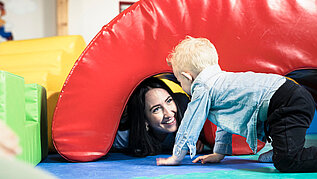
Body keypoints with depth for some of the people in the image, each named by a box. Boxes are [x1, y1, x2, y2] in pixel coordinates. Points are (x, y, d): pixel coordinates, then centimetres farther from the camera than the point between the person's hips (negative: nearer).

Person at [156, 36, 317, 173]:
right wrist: (219, 153, 42)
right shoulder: (221, 79, 29)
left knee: (287, 161, -22)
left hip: (286, 103, -10)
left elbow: (190, 125, 6)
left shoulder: (202, 87, 0)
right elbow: (225, 120, 39)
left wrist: (177, 157, 18)